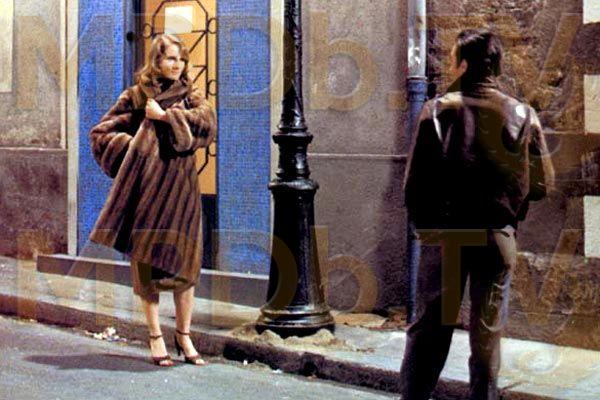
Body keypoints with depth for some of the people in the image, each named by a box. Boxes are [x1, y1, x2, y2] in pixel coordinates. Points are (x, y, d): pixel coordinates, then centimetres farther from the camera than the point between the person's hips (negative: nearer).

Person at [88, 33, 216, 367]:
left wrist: (166, 115, -12)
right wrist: (130, 145, -6)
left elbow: (207, 120, -9)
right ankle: (155, 336, 11)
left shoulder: (190, 96, 12)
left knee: (184, 262, 1)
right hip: (147, 187, -1)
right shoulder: (136, 96, 8)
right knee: (147, 261, 1)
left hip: (181, 189, 1)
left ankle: (184, 335, 14)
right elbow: (100, 133, 9)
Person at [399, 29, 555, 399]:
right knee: (488, 332, 11)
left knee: (428, 327, 9)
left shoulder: (438, 110, -7)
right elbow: (543, 184, -1)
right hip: (499, 237, 1)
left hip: (444, 234, -1)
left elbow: (415, 181, -9)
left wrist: (424, 225, 6)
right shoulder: (523, 115, -3)